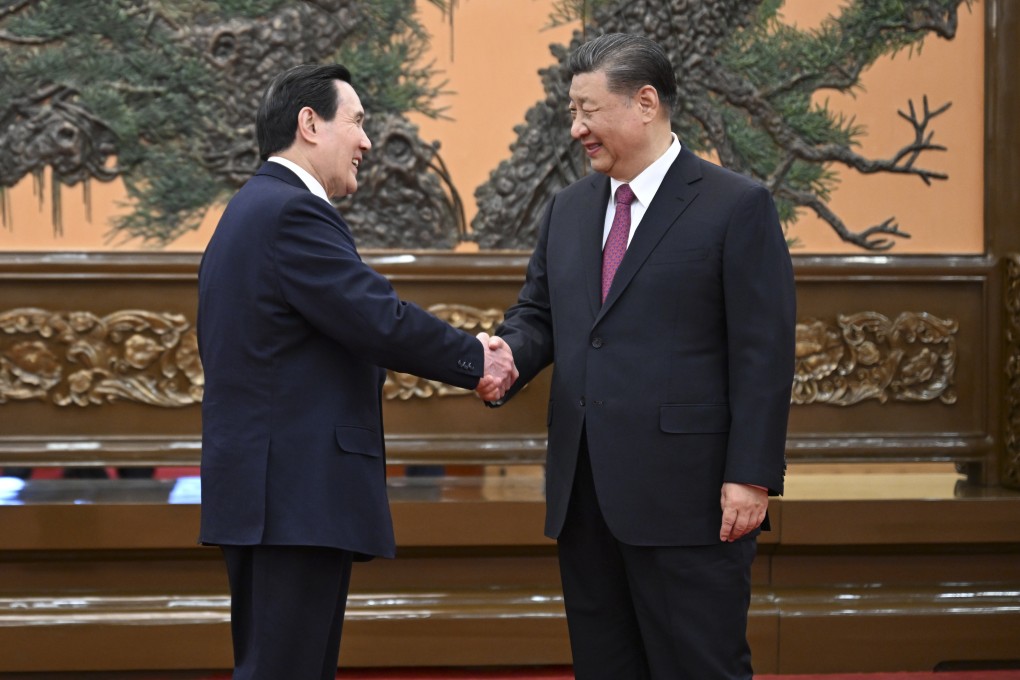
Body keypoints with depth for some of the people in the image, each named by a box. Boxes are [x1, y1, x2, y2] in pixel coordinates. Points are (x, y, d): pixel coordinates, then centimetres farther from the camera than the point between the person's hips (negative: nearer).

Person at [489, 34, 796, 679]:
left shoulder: (737, 206, -5)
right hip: (586, 498, 7)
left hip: (687, 498, -6)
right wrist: (504, 360, -6)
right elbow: (537, 315, 18)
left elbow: (764, 354, -9)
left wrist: (751, 477, -14)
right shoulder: (569, 209, 16)